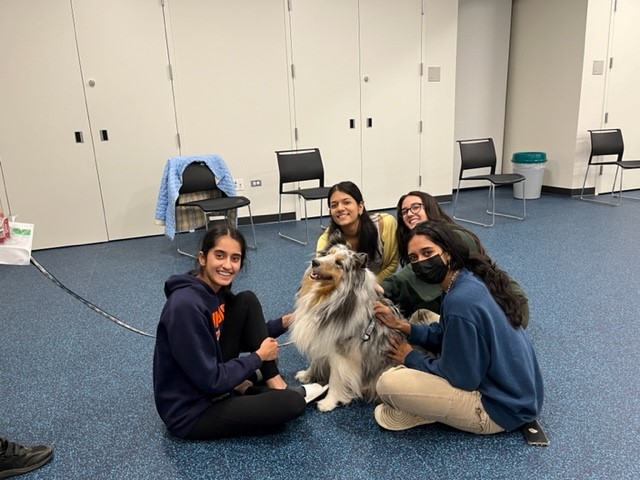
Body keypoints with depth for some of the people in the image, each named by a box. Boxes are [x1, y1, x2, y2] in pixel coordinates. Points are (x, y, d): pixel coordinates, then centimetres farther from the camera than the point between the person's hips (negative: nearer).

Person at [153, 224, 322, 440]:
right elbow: (211, 380, -25)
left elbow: (245, 333, 13)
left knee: (247, 301, -3)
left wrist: (284, 322, 6)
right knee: (291, 404, -22)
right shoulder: (186, 306, -28)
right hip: (190, 412, -9)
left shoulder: (218, 290, -2)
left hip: (210, 378, 9)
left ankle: (276, 385, -2)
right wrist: (259, 356, -14)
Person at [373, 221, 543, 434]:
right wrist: (401, 325, -2)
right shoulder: (472, 278, -1)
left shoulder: (460, 302, -30)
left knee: (387, 383, -20)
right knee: (422, 317, 17)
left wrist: (411, 358, -6)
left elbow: (461, 377, -21)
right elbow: (444, 336, 10)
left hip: (501, 407, -10)